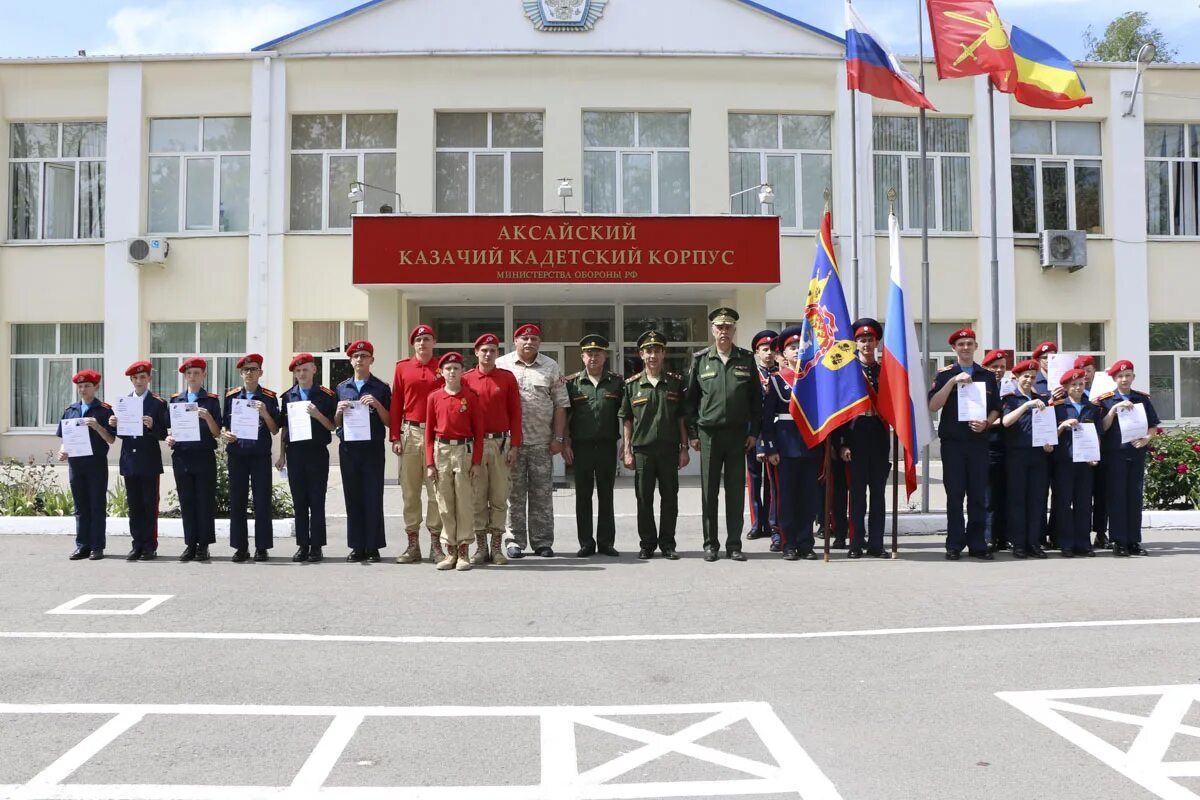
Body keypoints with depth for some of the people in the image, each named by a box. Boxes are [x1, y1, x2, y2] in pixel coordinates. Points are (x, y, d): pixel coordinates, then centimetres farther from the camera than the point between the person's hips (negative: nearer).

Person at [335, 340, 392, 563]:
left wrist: (377, 405, -12)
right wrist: (339, 411, -5)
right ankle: (357, 546, 10)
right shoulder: (341, 388, 14)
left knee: (373, 497, -3)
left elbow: (389, 422, 3)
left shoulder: (381, 388, 6)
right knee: (352, 498, 4)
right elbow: (335, 424, 15)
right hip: (348, 448, 3)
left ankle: (373, 547, 3)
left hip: (373, 447, -3)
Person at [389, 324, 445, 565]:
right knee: (409, 490, 4)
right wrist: (395, 437, 2)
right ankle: (413, 544, 12)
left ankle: (436, 545, 7)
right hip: (410, 433, 2)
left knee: (436, 490, 0)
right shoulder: (402, 367, 8)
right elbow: (396, 403, 7)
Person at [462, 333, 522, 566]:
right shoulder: (466, 379, 4)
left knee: (499, 496, 3)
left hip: (501, 443, 0)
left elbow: (515, 413, 3)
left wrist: (514, 445, -3)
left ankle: (497, 546, 10)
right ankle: (481, 546, 11)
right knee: (477, 497, 3)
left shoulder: (508, 378, 4)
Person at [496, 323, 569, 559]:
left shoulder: (551, 368, 9)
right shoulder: (501, 365, 6)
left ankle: (542, 542, 13)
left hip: (542, 442, 1)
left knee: (542, 494, 5)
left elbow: (560, 405, 7)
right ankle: (515, 542, 11)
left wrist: (558, 438, 0)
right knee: (514, 494, 4)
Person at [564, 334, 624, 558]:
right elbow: (564, 415, 5)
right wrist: (565, 443, -3)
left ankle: (606, 542, 13)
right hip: (581, 446, 0)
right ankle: (586, 543, 11)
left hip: (607, 445, 1)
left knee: (606, 496, 6)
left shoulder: (616, 383, 7)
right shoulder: (572, 383, 4)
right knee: (583, 496, 4)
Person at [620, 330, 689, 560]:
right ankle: (647, 543, 15)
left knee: (669, 498, 4)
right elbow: (626, 419, 5)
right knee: (644, 499, 4)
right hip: (642, 450, 0)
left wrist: (684, 448, 2)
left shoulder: (675, 383, 6)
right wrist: (627, 450, 0)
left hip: (669, 449, 0)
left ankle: (667, 543, 15)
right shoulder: (632, 384, 4)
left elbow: (682, 418, 7)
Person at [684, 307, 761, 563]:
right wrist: (692, 433, 1)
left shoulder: (746, 359, 6)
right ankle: (711, 544, 12)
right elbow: (690, 398, 5)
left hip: (738, 433, 1)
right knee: (709, 492, 3)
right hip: (709, 433, -1)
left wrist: (754, 432, 2)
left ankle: (734, 544, 12)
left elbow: (756, 397, 7)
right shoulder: (700, 359, 3)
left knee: (736, 492, 4)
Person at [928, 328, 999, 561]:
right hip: (952, 441, -2)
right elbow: (933, 406, -8)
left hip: (979, 440, 2)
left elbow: (995, 409, 14)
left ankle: (977, 544, 11)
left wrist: (986, 423, -6)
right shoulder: (945, 374, 4)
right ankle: (954, 545, 5)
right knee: (955, 495, 0)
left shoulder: (987, 376, 12)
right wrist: (952, 381, -16)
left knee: (978, 495, 3)